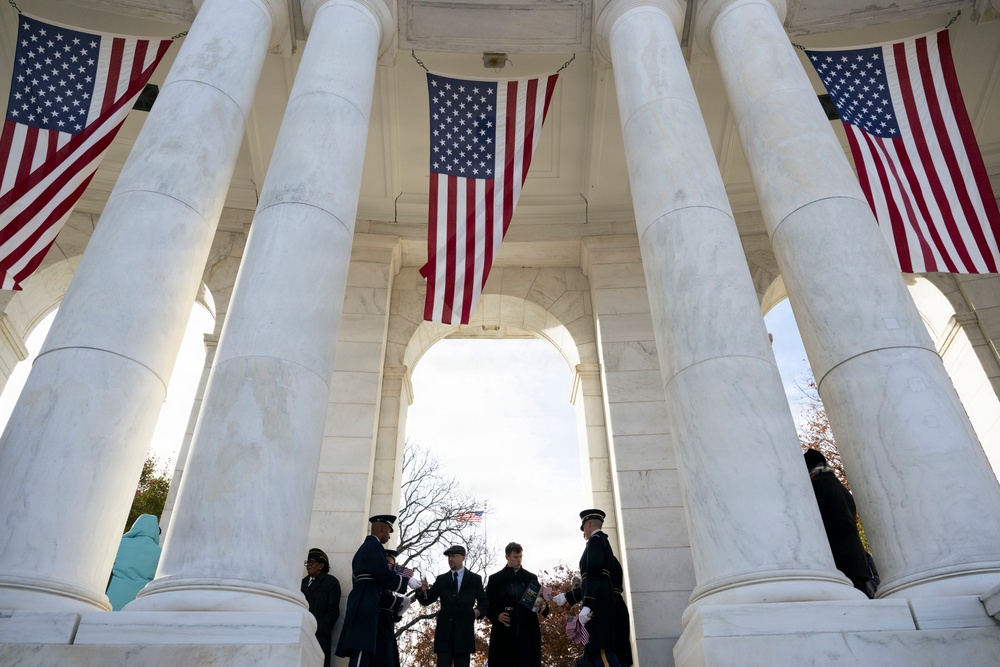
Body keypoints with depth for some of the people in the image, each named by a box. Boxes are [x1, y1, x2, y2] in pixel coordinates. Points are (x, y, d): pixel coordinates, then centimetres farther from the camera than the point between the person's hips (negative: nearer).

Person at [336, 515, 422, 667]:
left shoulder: (365, 546, 24)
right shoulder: (374, 545, -6)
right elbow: (383, 574, -14)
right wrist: (407, 580, -2)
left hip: (362, 603, 10)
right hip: (366, 603, -10)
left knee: (363, 653, 5)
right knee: (363, 652, -15)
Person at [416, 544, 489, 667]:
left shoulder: (475, 579, 9)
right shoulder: (441, 579, 12)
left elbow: (484, 602, 14)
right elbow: (427, 600, 5)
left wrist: (478, 611, -7)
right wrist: (424, 591, -17)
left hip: (464, 630, -1)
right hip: (445, 631, 1)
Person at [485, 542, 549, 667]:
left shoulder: (531, 578, 10)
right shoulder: (495, 579, 5)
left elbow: (540, 600, 13)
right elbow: (487, 604, 6)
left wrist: (544, 606, -9)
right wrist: (496, 616, -11)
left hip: (528, 632, 1)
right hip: (504, 633, -1)